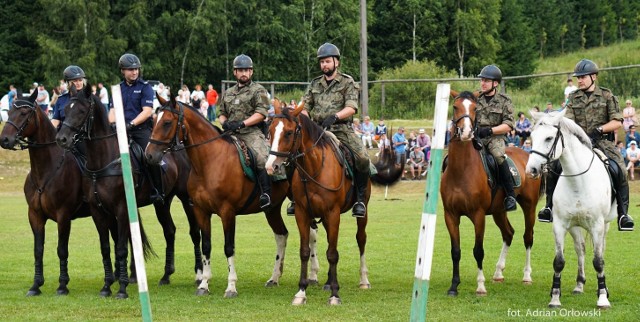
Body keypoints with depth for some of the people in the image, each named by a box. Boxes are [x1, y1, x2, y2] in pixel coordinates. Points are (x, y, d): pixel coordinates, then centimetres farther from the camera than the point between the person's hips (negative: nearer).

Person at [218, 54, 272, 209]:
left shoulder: (258, 90, 5)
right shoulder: (228, 93, 23)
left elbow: (261, 113, -6)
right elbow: (222, 113, 25)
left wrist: (241, 123, -16)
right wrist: (224, 122, 0)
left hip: (252, 132, -6)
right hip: (231, 134, 6)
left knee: (261, 157, -31)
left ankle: (266, 194, -28)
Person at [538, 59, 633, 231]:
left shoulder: (606, 96, 4)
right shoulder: (574, 98, 11)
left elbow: (617, 122, -1)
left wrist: (600, 129, -15)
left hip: (602, 142, -3)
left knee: (619, 170, -27)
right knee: (554, 167, -17)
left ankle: (623, 213, -20)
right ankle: (550, 207, -4)